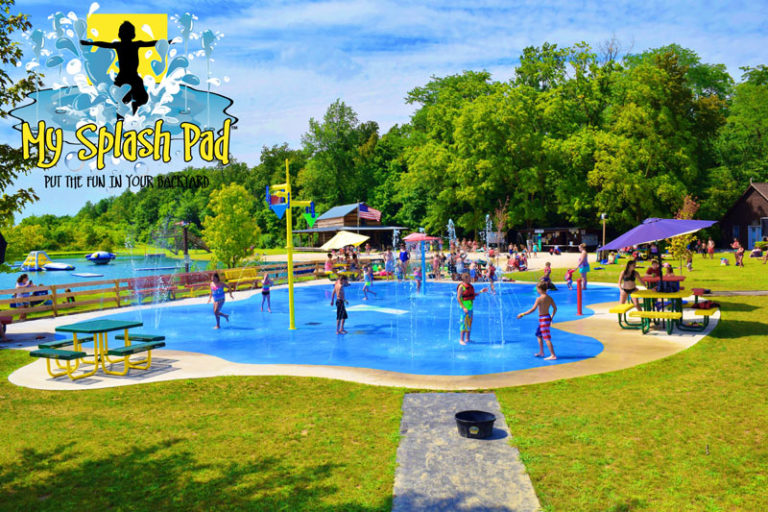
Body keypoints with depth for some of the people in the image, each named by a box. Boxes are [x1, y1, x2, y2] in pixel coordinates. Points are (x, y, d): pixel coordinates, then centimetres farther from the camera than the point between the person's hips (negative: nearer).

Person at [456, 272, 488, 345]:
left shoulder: (470, 286, 12)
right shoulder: (461, 286, -13)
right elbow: (458, 298, -16)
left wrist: (481, 291, 14)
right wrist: (463, 308, -21)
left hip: (470, 307, 8)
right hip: (465, 307, -8)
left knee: (469, 323, 11)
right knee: (464, 323, -7)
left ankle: (467, 339, 19)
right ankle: (461, 340, -2)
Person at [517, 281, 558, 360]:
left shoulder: (539, 298, -17)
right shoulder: (549, 298, 5)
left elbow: (533, 309, -20)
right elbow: (555, 308, 11)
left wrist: (523, 314, -12)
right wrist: (552, 317, 25)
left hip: (543, 319, -9)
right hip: (548, 317, 9)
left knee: (547, 338, -5)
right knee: (538, 335, 23)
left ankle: (553, 355, -4)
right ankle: (541, 352, 31)